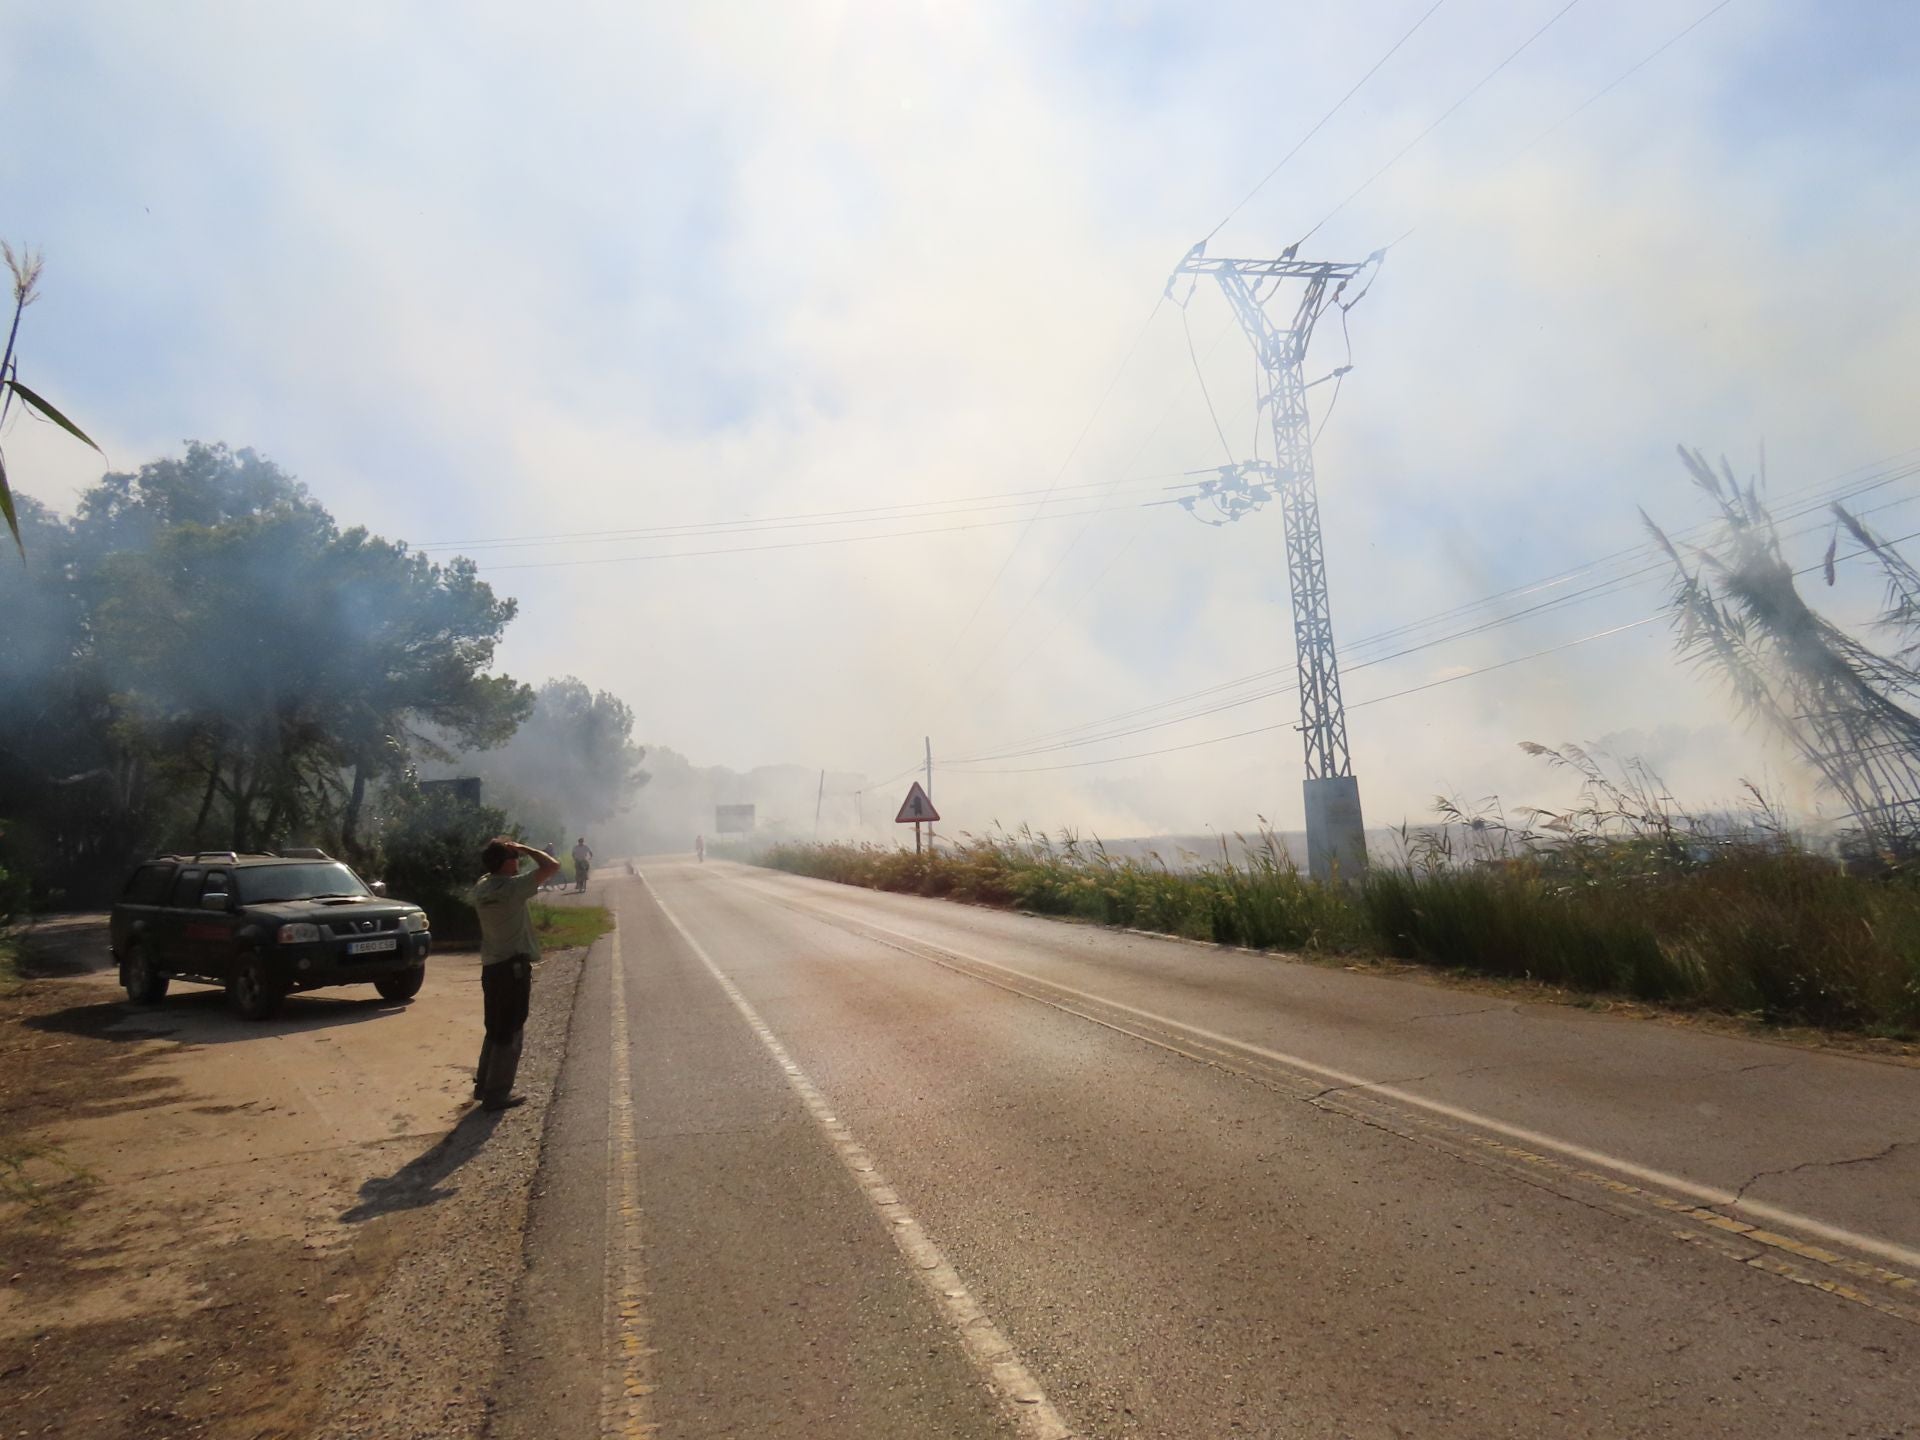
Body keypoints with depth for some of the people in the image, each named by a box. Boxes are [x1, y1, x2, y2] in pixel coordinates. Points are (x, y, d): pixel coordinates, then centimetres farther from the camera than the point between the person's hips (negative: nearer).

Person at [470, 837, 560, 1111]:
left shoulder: (481, 886, 3)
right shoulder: (512, 886, -19)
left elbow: (493, 873, 28)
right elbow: (552, 866, -20)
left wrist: (498, 851, 12)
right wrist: (525, 849, -9)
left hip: (490, 966, 8)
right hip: (513, 966, -8)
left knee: (495, 1029, 21)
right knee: (509, 1032, 2)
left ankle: (484, 1084, 29)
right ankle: (497, 1093, 8)